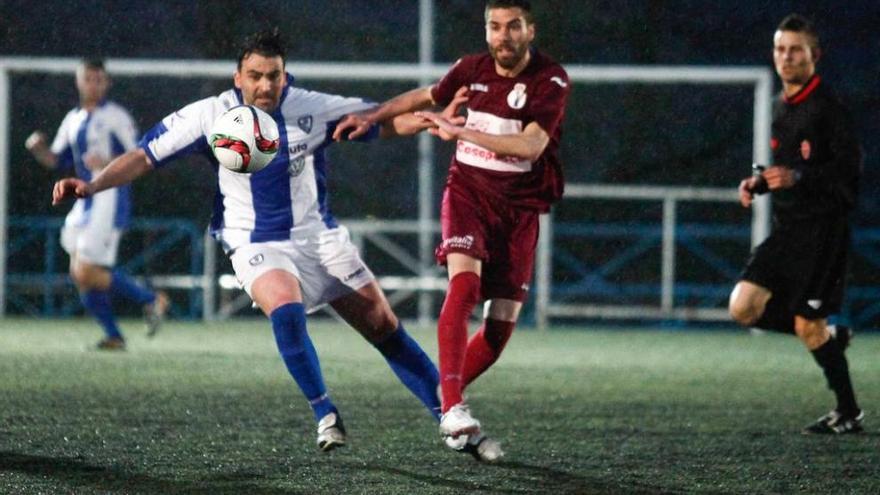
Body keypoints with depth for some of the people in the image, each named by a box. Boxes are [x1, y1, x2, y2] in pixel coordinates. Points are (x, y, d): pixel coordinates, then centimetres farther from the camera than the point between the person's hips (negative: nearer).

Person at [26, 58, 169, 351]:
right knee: (80, 274, 6)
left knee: (88, 274, -16)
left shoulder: (115, 116, -6)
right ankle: (113, 336, 14)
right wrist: (39, 148, -1)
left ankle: (151, 300, 0)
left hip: (110, 200, -8)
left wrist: (107, 165, -24)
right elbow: (57, 161, 20)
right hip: (86, 202, 8)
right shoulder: (73, 120, 15)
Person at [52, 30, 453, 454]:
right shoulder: (211, 117, -11)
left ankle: (446, 413, 14)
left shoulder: (313, 109, -7)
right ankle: (325, 415, -16)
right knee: (286, 310, -32)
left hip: (321, 238, 2)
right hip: (258, 246, -2)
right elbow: (144, 157, -8)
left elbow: (385, 121, 1)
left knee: (385, 326, 1)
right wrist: (91, 185, -21)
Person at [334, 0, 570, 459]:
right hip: (467, 192, 0)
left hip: (519, 208, 0)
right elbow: (427, 96, 21)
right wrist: (372, 116, 20)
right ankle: (452, 407, -34)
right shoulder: (472, 69, -1)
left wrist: (460, 132, -29)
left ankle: (442, 396, 21)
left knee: (502, 325, -3)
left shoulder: (551, 81, -12)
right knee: (464, 283, -27)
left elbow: (531, 145, -25)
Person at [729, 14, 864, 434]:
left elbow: (849, 170, -16)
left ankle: (849, 412, 8)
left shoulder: (827, 107, -11)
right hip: (787, 227, 8)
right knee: (743, 308, -4)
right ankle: (830, 336, 15)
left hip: (822, 229, -8)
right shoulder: (781, 106, 14)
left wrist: (796, 178, -25)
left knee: (807, 325, -7)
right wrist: (758, 183, 8)